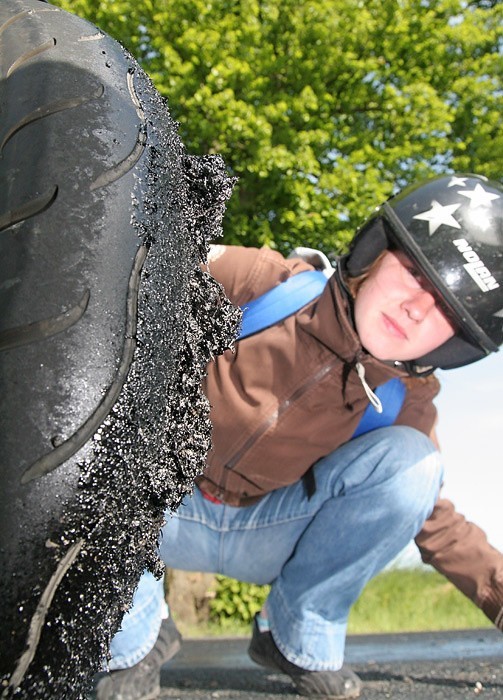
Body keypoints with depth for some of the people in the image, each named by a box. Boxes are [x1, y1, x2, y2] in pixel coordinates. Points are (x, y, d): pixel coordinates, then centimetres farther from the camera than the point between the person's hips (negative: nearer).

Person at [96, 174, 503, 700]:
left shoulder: (405, 402, -8)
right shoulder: (273, 286, -18)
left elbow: (429, 515, 3)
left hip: (263, 537, 1)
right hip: (164, 516, -1)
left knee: (410, 458, -22)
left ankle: (298, 639, -2)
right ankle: (135, 645, -8)